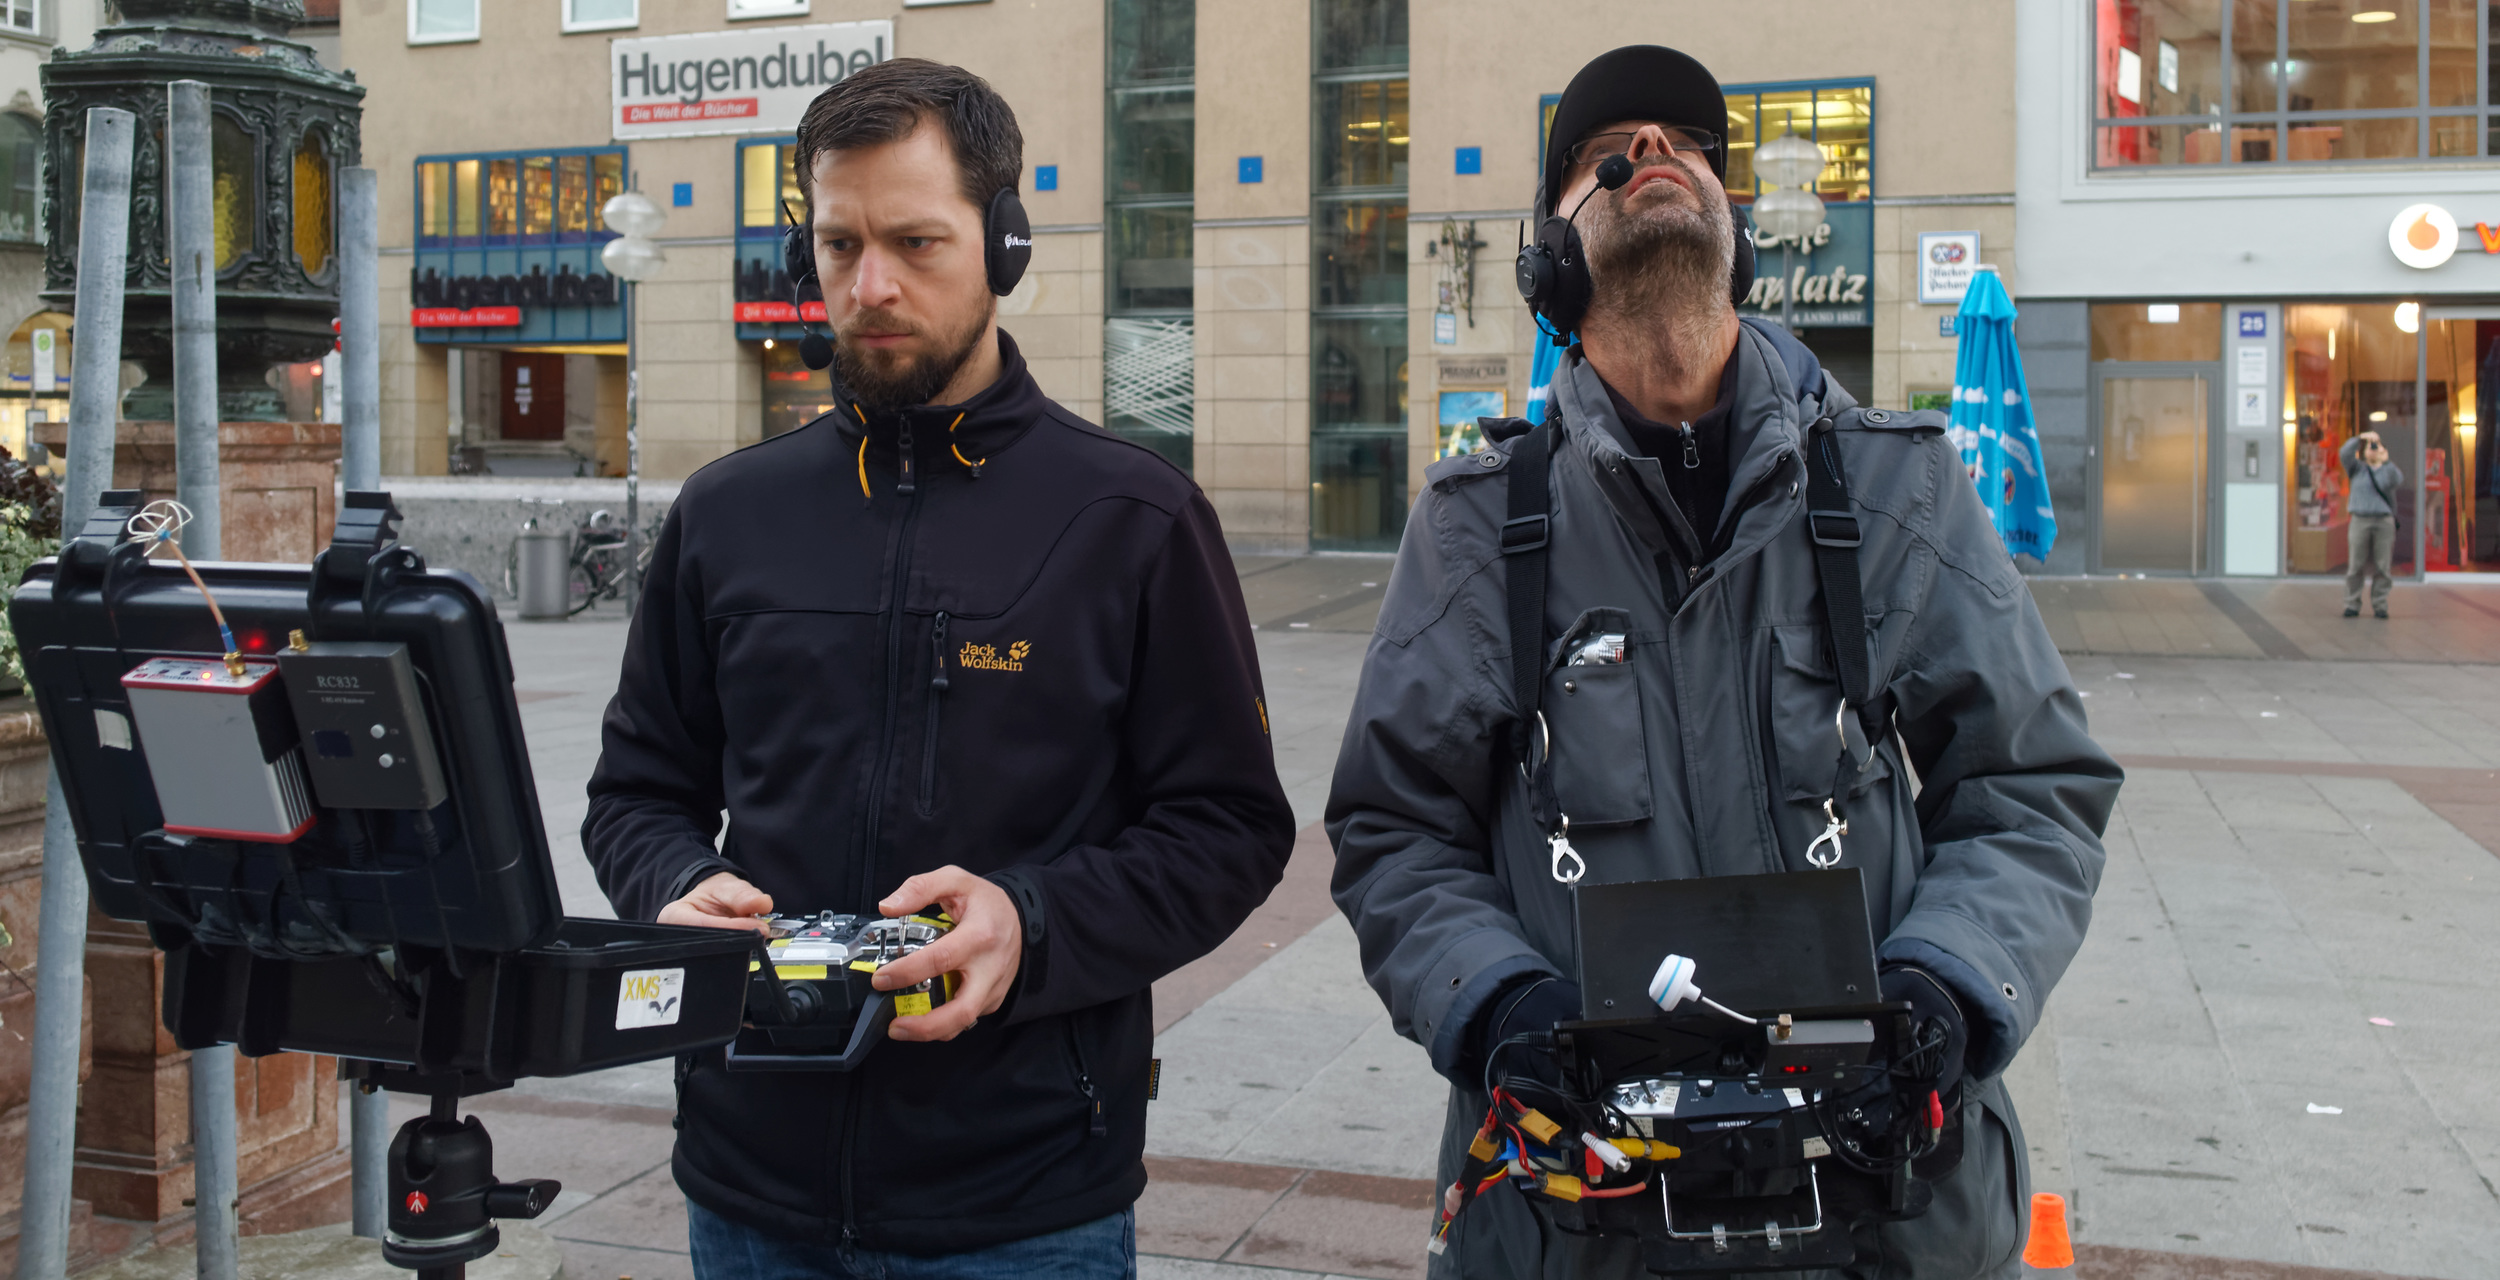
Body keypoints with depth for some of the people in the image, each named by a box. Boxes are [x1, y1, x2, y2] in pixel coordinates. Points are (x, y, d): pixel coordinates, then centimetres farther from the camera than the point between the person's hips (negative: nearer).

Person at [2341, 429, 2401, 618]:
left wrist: (2386, 462, -15)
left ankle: (2379, 606, 5)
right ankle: (2352, 605, 2)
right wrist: (2360, 438, -13)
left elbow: (2398, 482, -9)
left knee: (2383, 567, -1)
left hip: (2384, 521, 1)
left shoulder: (2389, 469, 12)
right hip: (2361, 521, 0)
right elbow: (2344, 454, -5)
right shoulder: (2357, 469, 12)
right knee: (2355, 566, -3)